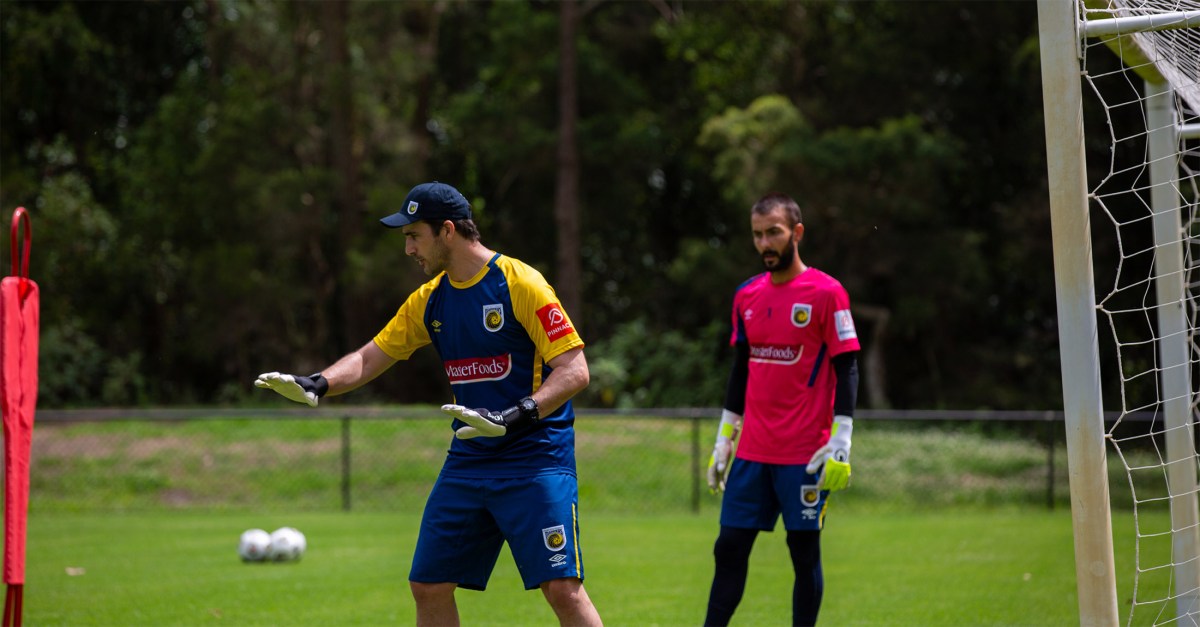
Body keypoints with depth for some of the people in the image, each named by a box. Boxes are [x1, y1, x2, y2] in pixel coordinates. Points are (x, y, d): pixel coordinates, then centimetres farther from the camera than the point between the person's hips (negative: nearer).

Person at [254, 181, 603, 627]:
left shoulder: (521, 284, -12)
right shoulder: (429, 299, 10)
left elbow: (574, 371, -16)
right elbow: (370, 358, 16)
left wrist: (511, 417, -28)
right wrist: (315, 386, -4)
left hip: (536, 458, -7)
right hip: (467, 460, 7)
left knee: (562, 589, -16)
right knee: (428, 586, 6)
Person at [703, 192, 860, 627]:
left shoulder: (827, 293, -6)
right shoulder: (747, 296, 11)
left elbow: (847, 370, -7)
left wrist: (840, 443, -14)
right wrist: (723, 442, 16)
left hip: (805, 456, -5)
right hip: (752, 453, 5)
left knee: (804, 551, 2)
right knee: (729, 549, 4)